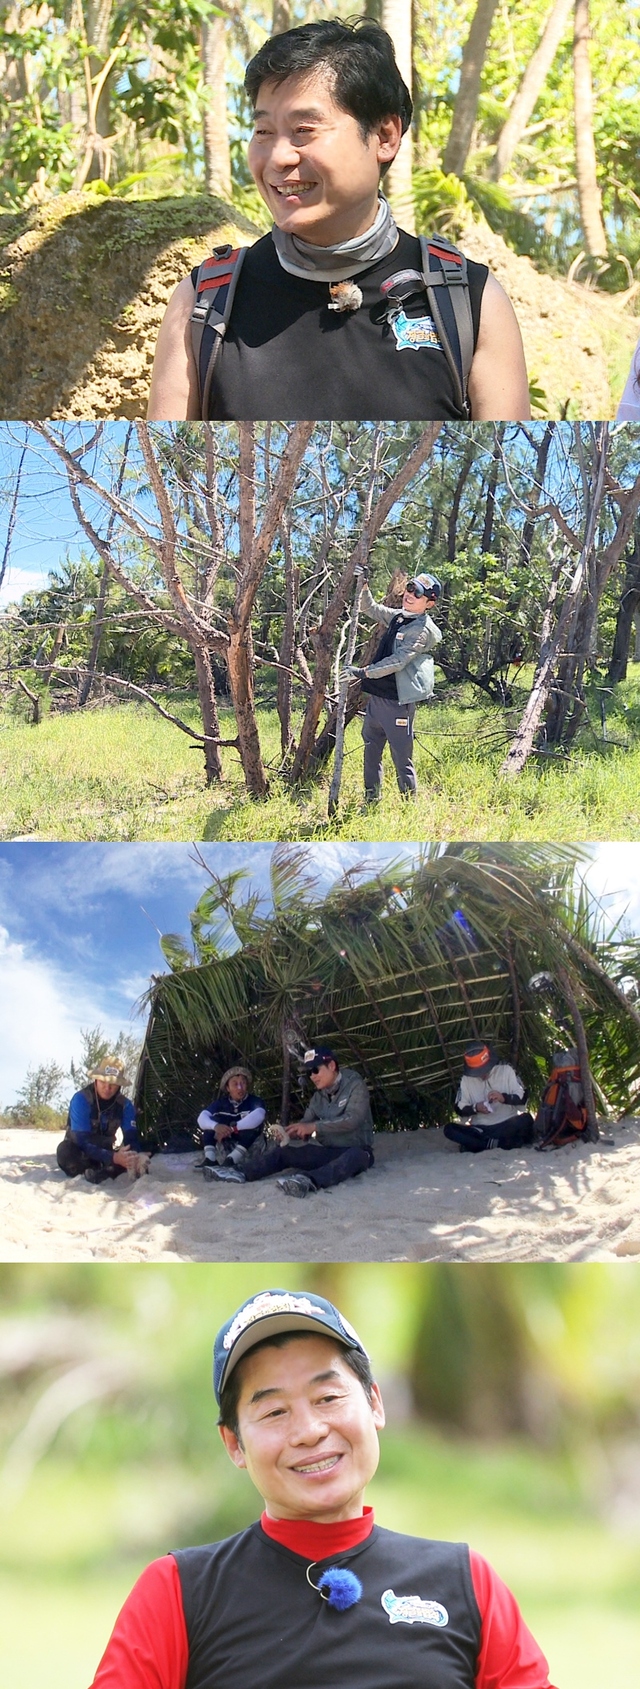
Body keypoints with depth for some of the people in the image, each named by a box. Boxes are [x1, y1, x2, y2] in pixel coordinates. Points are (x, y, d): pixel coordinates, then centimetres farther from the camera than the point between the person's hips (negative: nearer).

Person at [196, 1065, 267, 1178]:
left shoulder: (254, 1101, -8)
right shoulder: (221, 1103, 0)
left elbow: (258, 1116, -31)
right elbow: (202, 1118, -15)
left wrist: (232, 1128, -39)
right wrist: (216, 1126, -38)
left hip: (249, 1147, -3)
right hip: (225, 1149, 3)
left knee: (254, 1122, -27)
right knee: (214, 1119, -13)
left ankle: (231, 1160, -38)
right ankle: (209, 1159, -29)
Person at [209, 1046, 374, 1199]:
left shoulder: (354, 1086, -9)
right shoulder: (320, 1095, 11)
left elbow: (352, 1120, -24)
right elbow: (306, 1122, 5)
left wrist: (313, 1127, -28)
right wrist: (287, 1132, -18)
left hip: (354, 1150, -7)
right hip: (327, 1152, 7)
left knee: (356, 1155, -42)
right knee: (283, 1151, -8)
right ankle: (241, 1173, -27)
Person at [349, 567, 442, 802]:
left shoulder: (421, 629, -14)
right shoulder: (398, 617, 12)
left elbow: (398, 661, -22)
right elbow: (370, 608, 27)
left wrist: (365, 672, -25)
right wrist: (363, 586, 10)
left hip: (397, 702, -9)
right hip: (377, 696, 9)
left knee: (401, 758, -5)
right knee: (371, 751, 16)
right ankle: (372, 799, 27)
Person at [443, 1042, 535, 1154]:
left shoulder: (506, 1070, -1)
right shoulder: (466, 1079, 5)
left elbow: (522, 1098, -3)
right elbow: (460, 1109, 6)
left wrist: (504, 1098, -22)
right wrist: (475, 1108, -15)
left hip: (507, 1126, -2)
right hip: (480, 1128, 2)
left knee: (526, 1119, -32)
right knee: (449, 1130, -25)